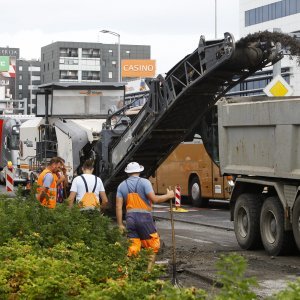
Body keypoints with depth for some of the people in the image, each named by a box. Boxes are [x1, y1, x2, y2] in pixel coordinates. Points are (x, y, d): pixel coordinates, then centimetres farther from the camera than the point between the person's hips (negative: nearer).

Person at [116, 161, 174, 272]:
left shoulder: (122, 185, 9)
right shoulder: (144, 182, -4)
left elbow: (118, 206, 4)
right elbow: (154, 199, -12)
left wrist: (120, 224, 7)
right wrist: (168, 196, 2)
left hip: (130, 218, 4)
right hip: (144, 217, -4)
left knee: (133, 248, 9)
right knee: (153, 246, 8)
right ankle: (148, 270, 1)